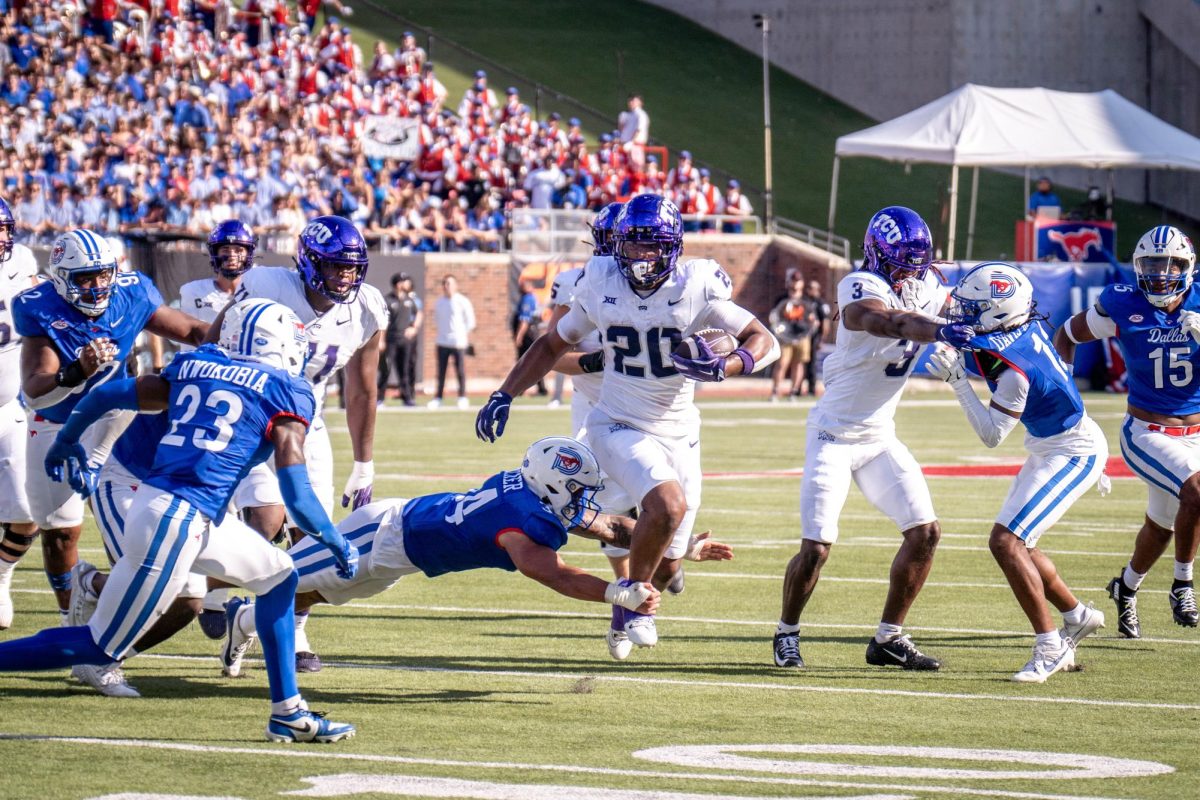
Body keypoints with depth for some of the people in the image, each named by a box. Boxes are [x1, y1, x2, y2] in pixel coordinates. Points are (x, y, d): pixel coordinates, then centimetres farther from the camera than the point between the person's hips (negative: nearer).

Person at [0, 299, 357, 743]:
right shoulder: (287, 394, -2)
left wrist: (66, 443, 35)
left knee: (276, 577, 21)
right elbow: (296, 495, -7)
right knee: (100, 647, 2)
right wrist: (339, 545, 8)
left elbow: (108, 394, 17)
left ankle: (287, 711, 22)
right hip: (178, 522, -8)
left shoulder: (193, 369, 15)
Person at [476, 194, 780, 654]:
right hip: (620, 427, -2)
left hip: (679, 434, 2)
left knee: (666, 566, 7)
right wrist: (504, 396, 4)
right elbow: (554, 344, 10)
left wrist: (721, 368, -29)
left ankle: (630, 615, 42)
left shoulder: (695, 288, -12)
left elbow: (764, 341, -10)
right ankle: (631, 605, -8)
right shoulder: (600, 286, -6)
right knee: (668, 504, -31)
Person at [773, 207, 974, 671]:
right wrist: (942, 331, -57)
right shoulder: (862, 289, -22)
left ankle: (889, 638, 11)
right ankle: (787, 633, 16)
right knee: (816, 549, -9)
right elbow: (893, 323, -40)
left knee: (924, 532, -1)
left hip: (879, 437, 7)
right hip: (835, 435, -7)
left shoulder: (924, 286, 2)